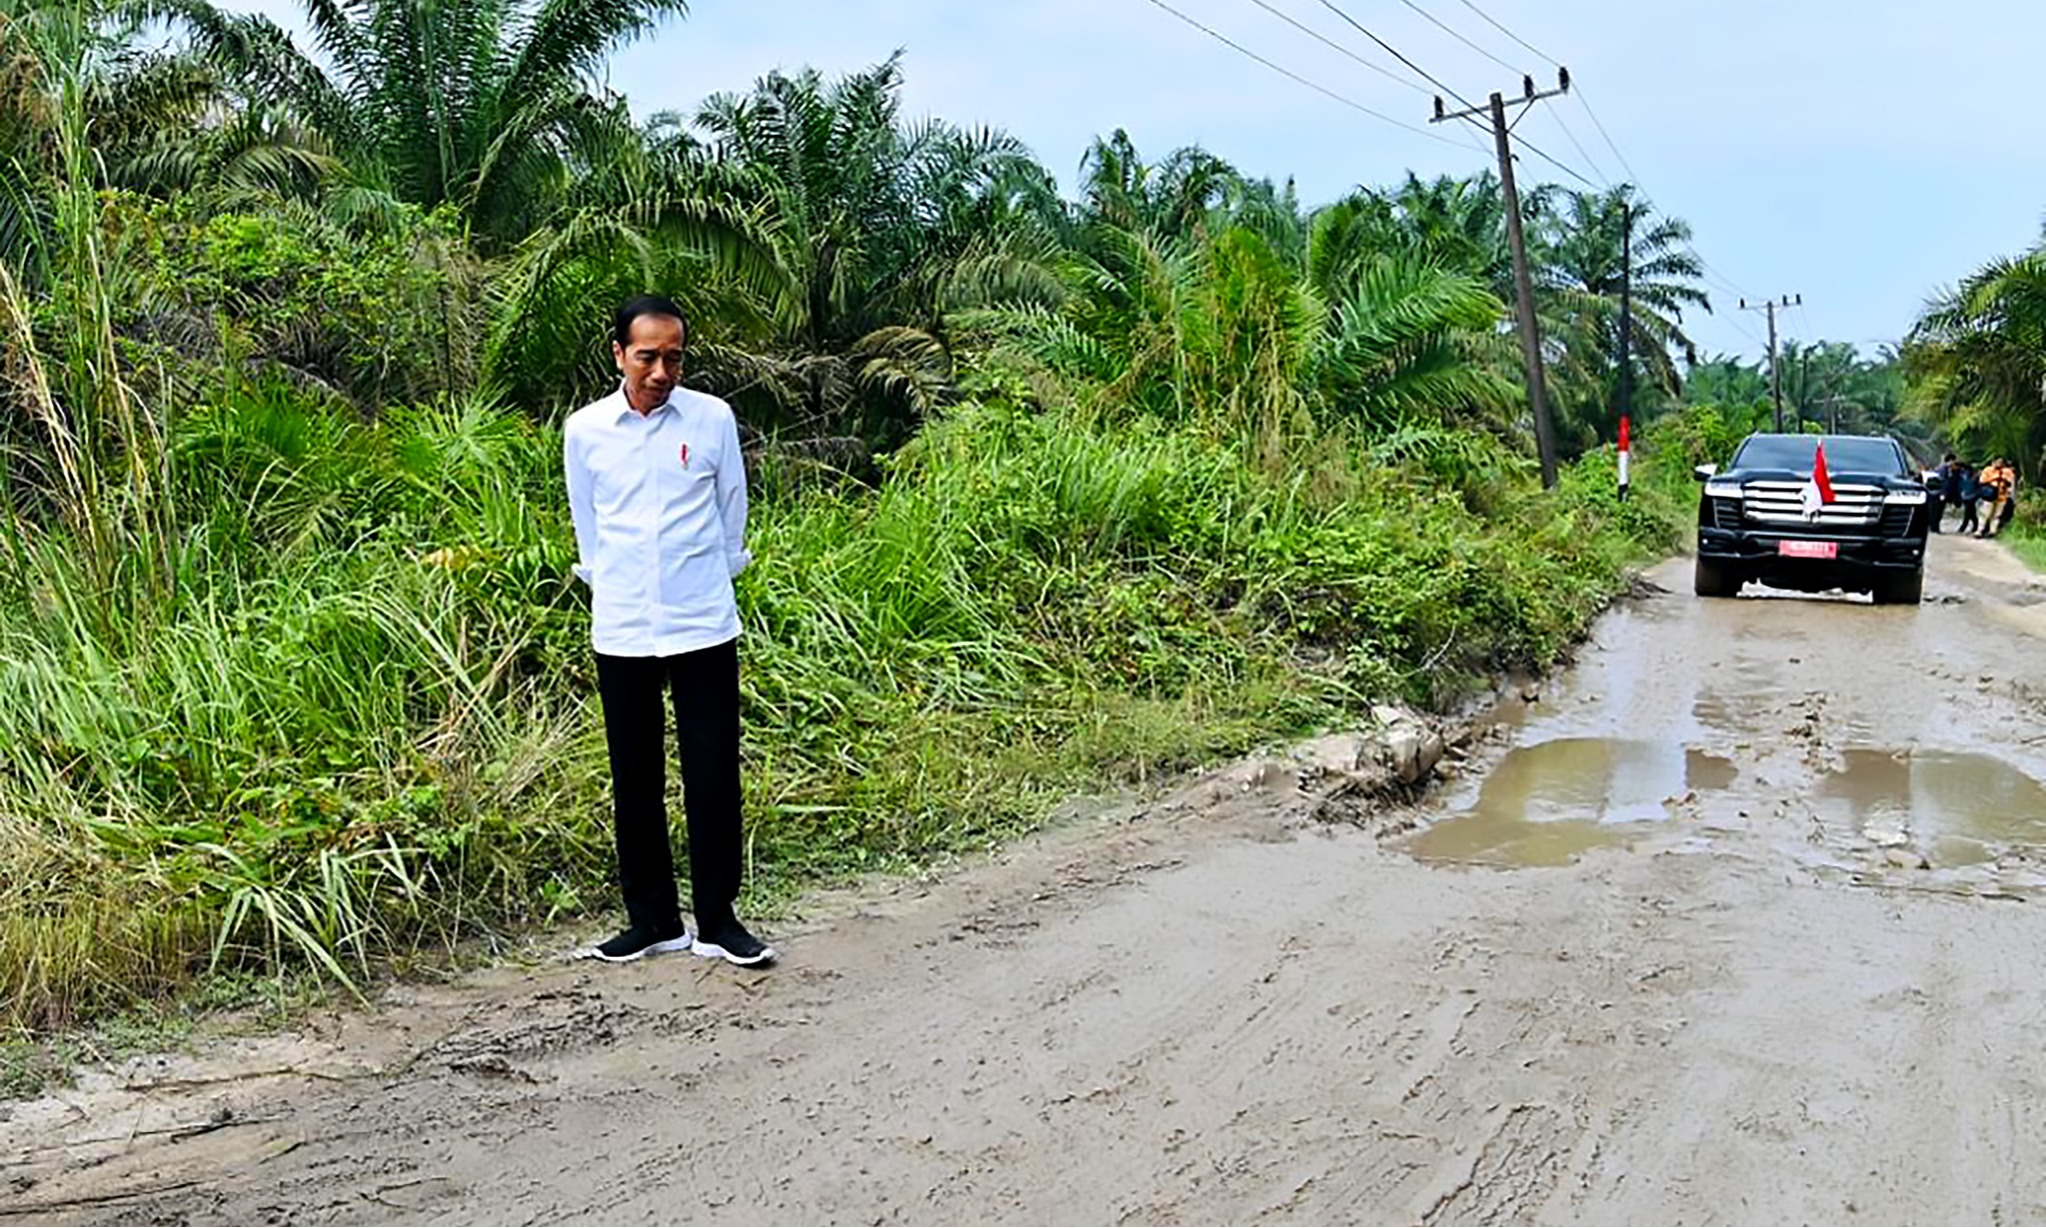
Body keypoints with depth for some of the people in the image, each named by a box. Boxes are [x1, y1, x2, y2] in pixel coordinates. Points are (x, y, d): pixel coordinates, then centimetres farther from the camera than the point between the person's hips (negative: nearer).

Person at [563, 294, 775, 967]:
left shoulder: (713, 418, -1)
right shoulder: (584, 430, 2)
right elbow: (586, 525, 13)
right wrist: (609, 588, 13)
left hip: (704, 626, -1)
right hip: (621, 631, 1)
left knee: (713, 774, 1)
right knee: (635, 779, 8)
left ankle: (717, 920, 12)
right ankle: (652, 919, 20)